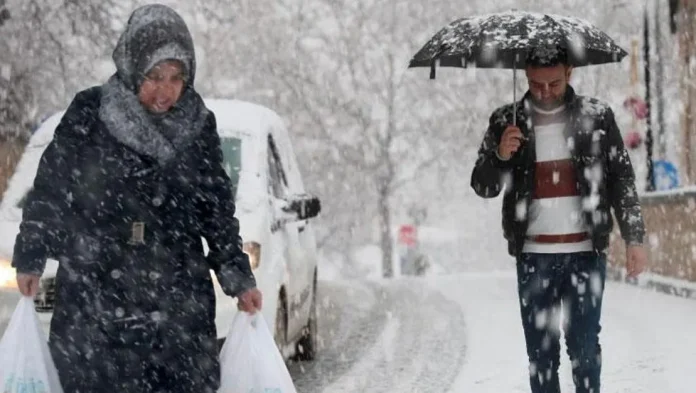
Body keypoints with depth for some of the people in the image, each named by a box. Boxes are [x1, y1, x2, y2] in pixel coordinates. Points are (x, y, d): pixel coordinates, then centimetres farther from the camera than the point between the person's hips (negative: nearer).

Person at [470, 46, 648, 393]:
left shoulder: (597, 116, 1)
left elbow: (622, 178, 4)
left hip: (586, 252, -1)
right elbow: (483, 187, 4)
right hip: (534, 257, 1)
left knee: (584, 347, -2)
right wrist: (500, 155, -17)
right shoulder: (507, 122, 4)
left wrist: (634, 238, -3)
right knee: (541, 352, 4)